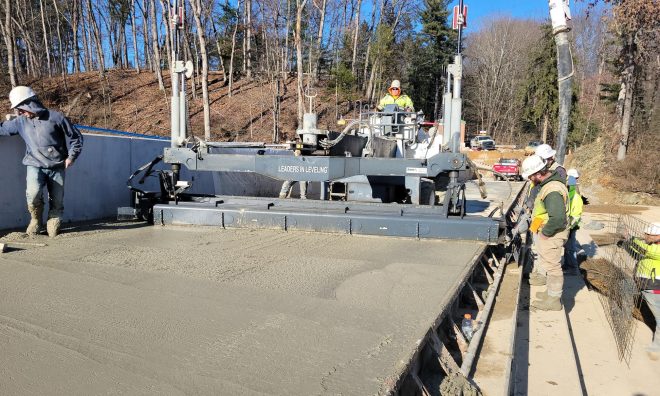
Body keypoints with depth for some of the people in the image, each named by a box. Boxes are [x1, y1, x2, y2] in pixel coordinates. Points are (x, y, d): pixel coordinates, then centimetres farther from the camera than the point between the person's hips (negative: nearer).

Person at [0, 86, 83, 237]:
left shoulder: (55, 117, -2)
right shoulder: (20, 122, 9)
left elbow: (76, 137, 4)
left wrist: (71, 156, -4)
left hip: (57, 167, -1)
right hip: (35, 166, 1)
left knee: (57, 201, 2)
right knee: (33, 193, -24)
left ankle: (52, 229, 23)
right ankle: (36, 221, 4)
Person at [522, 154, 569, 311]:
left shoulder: (552, 190, -28)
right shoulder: (549, 182, 5)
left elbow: (558, 218, -35)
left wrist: (545, 232, -22)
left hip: (551, 235, -10)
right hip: (547, 232, 10)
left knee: (552, 266, 3)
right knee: (550, 264, 22)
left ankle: (553, 301, 16)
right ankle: (551, 292, 38)